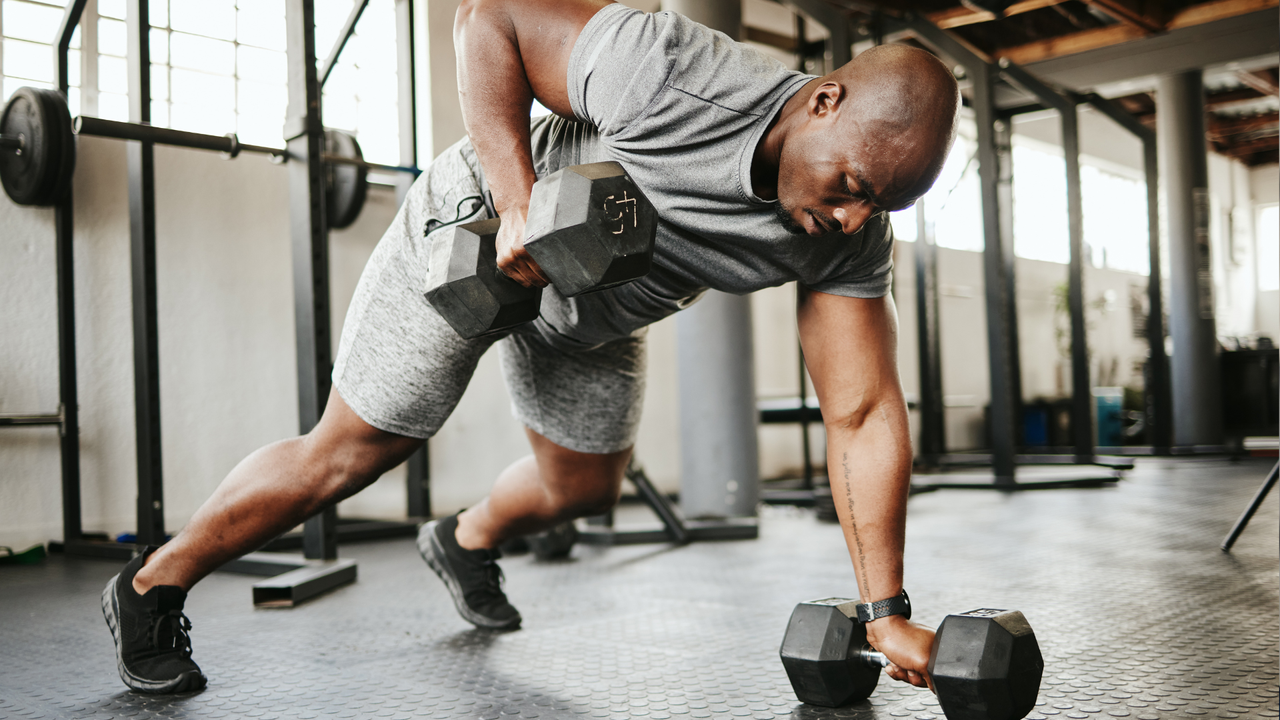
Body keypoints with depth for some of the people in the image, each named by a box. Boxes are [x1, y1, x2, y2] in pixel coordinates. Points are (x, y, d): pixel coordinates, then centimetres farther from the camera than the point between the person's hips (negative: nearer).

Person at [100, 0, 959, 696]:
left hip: (597, 311, 6)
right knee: (350, 453, -1)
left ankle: (466, 543, 52)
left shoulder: (851, 241, -23)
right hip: (478, 233, -5)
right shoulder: (671, 70, -38)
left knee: (584, 487, 17)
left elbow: (865, 415, -20)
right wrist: (519, 205, -37)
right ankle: (152, 588, 22)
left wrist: (887, 611, -22)